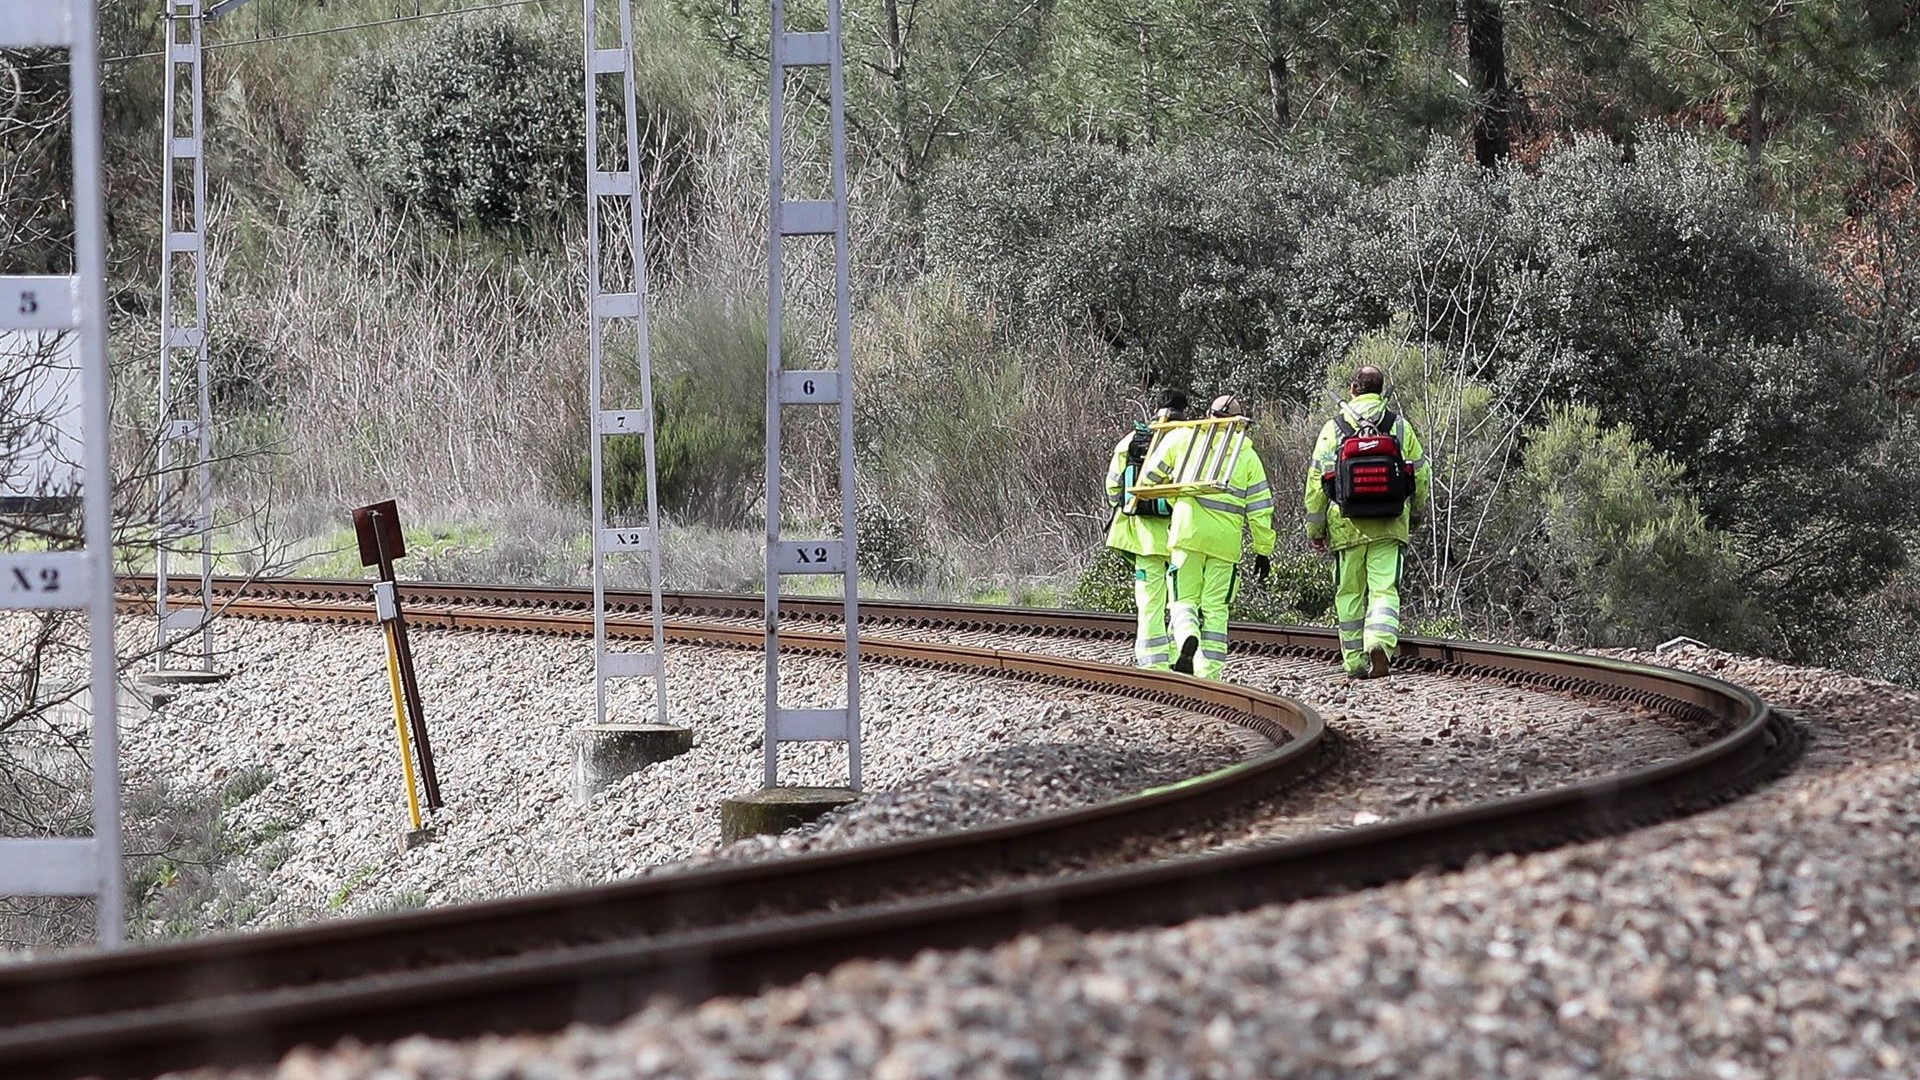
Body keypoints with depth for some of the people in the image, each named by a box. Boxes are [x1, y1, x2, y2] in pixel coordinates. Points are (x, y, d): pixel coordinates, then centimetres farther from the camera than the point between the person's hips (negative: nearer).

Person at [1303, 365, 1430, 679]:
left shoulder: (1334, 429, 0)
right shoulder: (1400, 427, 3)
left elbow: (1316, 483, -1)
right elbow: (1421, 476, 8)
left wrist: (1315, 529, 6)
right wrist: (1415, 516, 24)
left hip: (1347, 525, 0)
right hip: (1390, 525, 0)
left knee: (1350, 594, 10)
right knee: (1385, 589, -2)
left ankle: (1355, 662, 12)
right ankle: (1380, 642, -27)